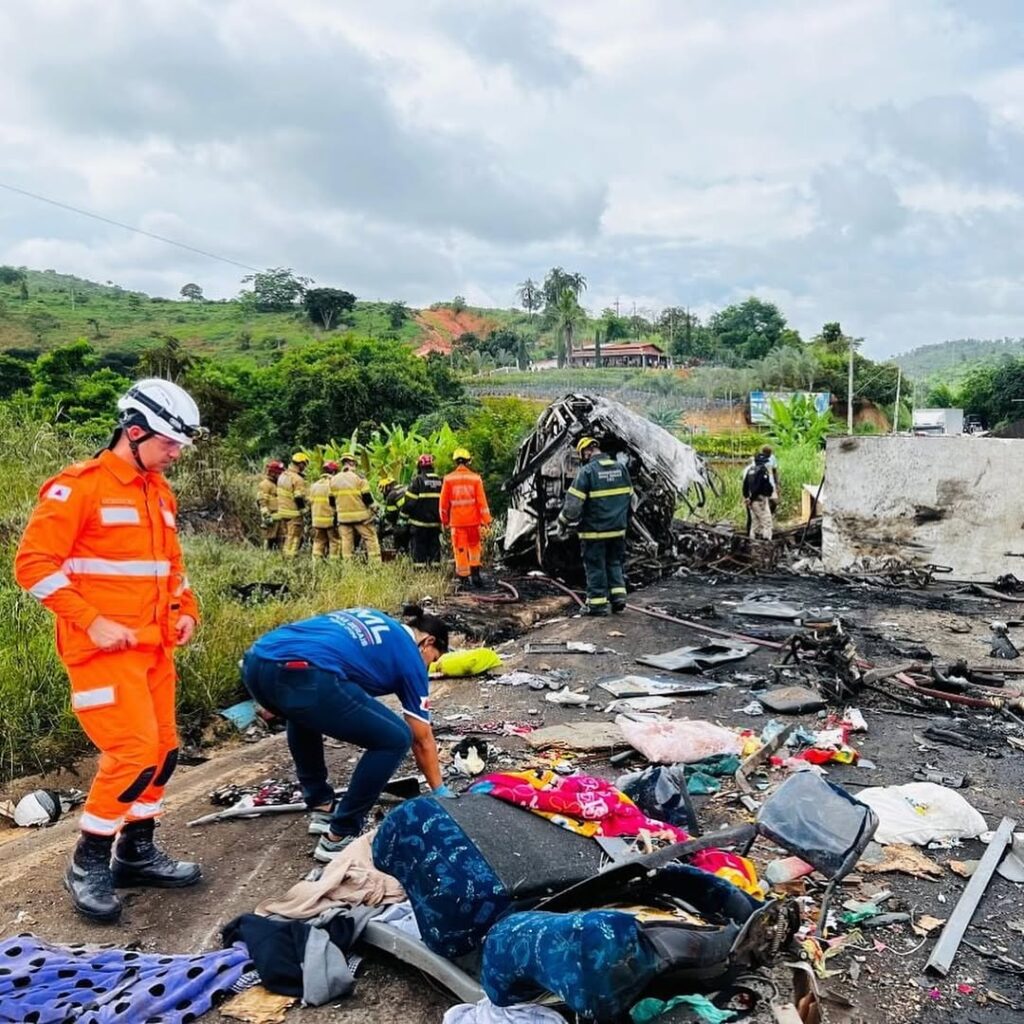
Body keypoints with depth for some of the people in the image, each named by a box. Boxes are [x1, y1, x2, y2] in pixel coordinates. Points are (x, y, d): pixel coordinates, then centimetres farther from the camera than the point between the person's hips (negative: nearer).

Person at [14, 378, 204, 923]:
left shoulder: (159, 491, 13)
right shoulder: (78, 487, -11)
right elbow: (34, 564, -14)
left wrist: (185, 610, 9)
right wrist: (92, 622, -18)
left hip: (153, 647, 8)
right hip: (103, 648, -8)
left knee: (163, 749, 11)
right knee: (134, 751, -11)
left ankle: (136, 852, 27)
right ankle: (88, 863, 10)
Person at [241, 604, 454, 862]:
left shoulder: (372, 619, 36)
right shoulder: (410, 656, 19)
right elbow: (423, 740, 25)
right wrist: (440, 791, 39)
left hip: (256, 662, 9)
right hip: (301, 675, -8)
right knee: (395, 739, 9)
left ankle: (321, 807, 41)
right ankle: (339, 837, 15)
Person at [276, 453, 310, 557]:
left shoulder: (282, 476, 11)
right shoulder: (298, 479, -18)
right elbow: (299, 498, -19)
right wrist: (304, 509, -8)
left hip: (282, 511, 9)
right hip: (293, 513, -9)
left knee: (285, 537, 16)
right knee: (294, 537, -4)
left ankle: (284, 556, 20)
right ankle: (290, 557, -6)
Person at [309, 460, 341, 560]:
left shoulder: (314, 485, 12)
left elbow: (310, 505, 15)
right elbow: (334, 504, -14)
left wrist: (311, 520, 21)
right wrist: (337, 519, -10)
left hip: (317, 521, 6)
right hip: (331, 520, -6)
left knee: (318, 543, 10)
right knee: (335, 542, 1)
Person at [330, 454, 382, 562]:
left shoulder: (333, 479, 6)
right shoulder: (358, 477, -9)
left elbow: (332, 499, 13)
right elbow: (367, 497, -8)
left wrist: (336, 512, 24)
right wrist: (372, 509, 6)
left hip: (343, 517, 4)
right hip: (360, 516, -4)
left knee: (346, 541, 7)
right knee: (370, 538, 2)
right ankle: (375, 562, -2)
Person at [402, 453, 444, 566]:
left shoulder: (417, 481, -12)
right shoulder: (440, 481, 4)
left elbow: (409, 501, -13)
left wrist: (405, 514, 2)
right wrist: (441, 516, 23)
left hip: (419, 522, -5)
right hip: (435, 522, 5)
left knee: (418, 545, 1)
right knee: (434, 544, 12)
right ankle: (434, 564, 12)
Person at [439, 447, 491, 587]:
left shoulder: (448, 479, -4)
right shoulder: (475, 478, -5)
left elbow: (443, 502, 2)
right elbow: (481, 501, -5)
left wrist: (444, 520, 14)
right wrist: (486, 519, 0)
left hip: (456, 520, 0)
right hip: (473, 519, 1)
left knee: (460, 549, 6)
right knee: (474, 546, 15)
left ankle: (463, 576, 10)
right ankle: (475, 573, 7)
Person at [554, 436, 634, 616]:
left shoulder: (586, 471, -14)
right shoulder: (621, 468, 5)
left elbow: (573, 503, -15)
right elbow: (630, 497, 12)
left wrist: (562, 524, -3)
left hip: (594, 530, -5)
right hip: (618, 528, 5)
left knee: (595, 566, 5)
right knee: (614, 562, 20)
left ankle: (598, 603, 10)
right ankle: (618, 596, 15)